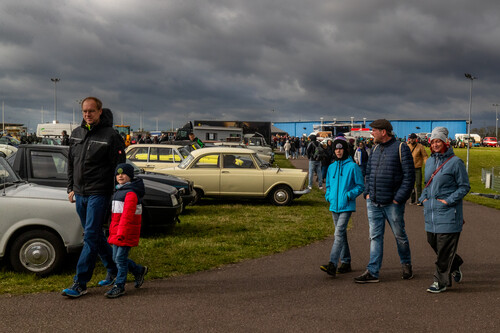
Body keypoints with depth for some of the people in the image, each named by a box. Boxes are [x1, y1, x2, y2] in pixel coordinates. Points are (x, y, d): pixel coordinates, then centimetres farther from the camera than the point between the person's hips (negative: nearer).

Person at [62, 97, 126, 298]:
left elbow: (119, 168, -9)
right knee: (95, 235, 15)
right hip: (80, 194, 7)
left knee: (91, 237, -7)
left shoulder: (110, 136, -10)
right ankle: (113, 270, 30)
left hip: (98, 194, -7)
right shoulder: (76, 134, 11)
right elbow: (71, 163, 20)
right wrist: (71, 188, 15)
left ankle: (80, 283, -5)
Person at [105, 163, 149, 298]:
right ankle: (139, 270, 30)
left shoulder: (131, 193, -16)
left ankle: (119, 286, 5)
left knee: (121, 258, -5)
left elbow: (127, 215, -25)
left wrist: (121, 232, -30)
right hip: (117, 231, 10)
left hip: (127, 232, -10)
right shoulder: (118, 191, 17)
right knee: (116, 258, 13)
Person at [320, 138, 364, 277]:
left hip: (346, 206, -6)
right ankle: (346, 262, 23)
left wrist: (349, 195, -16)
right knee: (341, 234, 13)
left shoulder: (353, 166, -6)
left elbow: (360, 186, -3)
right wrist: (328, 196, 4)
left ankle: (333, 264, -22)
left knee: (339, 234, -15)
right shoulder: (331, 167, 11)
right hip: (334, 206, 7)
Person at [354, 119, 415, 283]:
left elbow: (409, 176, -11)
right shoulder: (375, 149, 12)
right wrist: (367, 192, 6)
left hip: (392, 203, -5)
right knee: (375, 236, 5)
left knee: (399, 235, 9)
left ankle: (406, 265, 30)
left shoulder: (401, 148, -8)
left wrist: (398, 198, -15)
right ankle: (372, 272, 6)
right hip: (373, 202, 6)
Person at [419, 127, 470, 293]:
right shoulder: (429, 161, 12)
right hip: (431, 211, 7)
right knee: (432, 242, 13)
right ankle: (455, 264, 37)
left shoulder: (455, 162, -9)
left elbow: (464, 186, -6)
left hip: (448, 212, -7)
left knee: (444, 247, -3)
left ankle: (441, 281, 6)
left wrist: (448, 200, -14)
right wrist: (424, 197, 7)